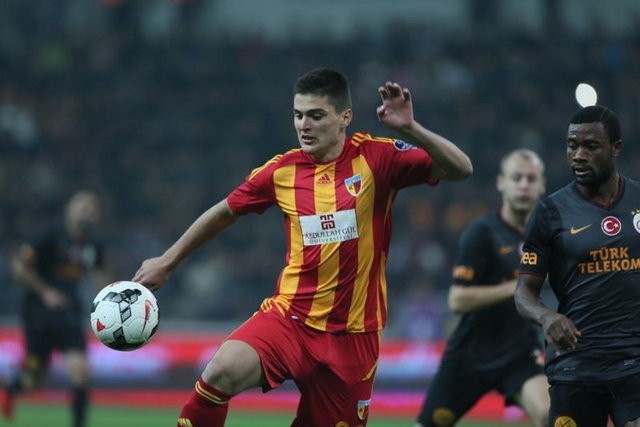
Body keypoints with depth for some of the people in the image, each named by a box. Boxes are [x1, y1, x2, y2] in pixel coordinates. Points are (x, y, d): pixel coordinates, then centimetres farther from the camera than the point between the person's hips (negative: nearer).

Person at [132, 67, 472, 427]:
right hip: (289, 316, 1)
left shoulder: (376, 158, -5)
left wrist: (410, 129, -28)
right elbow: (225, 213, 18)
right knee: (221, 372, -26)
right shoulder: (282, 171, 3)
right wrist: (166, 263, 25)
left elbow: (460, 169, -12)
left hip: (352, 333, -1)